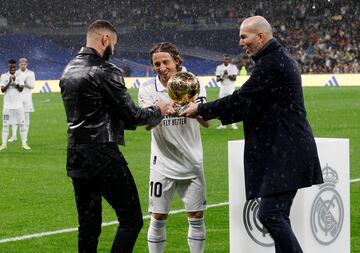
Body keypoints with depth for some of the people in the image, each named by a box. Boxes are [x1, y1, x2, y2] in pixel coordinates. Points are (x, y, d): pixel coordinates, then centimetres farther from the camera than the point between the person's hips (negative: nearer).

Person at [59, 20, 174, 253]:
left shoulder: (68, 70, 13)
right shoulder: (105, 71, -12)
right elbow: (132, 116, -11)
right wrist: (158, 110, 8)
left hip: (76, 158, 8)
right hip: (104, 157, -8)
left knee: (88, 225, 13)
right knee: (131, 220, -2)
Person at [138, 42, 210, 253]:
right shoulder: (148, 89, -5)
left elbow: (206, 122, -11)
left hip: (192, 162, 1)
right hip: (163, 163, -1)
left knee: (197, 216, 4)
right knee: (158, 217, 1)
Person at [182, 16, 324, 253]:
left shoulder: (271, 63, -15)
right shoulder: (279, 57, 18)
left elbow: (241, 99, -17)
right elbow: (253, 104, 22)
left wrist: (201, 109, -6)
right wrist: (213, 115, 17)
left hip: (285, 153, -11)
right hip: (285, 151, 11)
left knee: (270, 214, -15)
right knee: (277, 215, 12)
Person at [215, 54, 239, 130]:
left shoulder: (233, 67, 0)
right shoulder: (219, 67, 5)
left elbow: (234, 78, -7)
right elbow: (217, 79, 0)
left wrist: (228, 74, -17)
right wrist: (222, 77, -17)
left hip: (231, 88, -2)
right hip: (223, 87, 2)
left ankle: (233, 123, -2)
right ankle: (223, 124, 9)